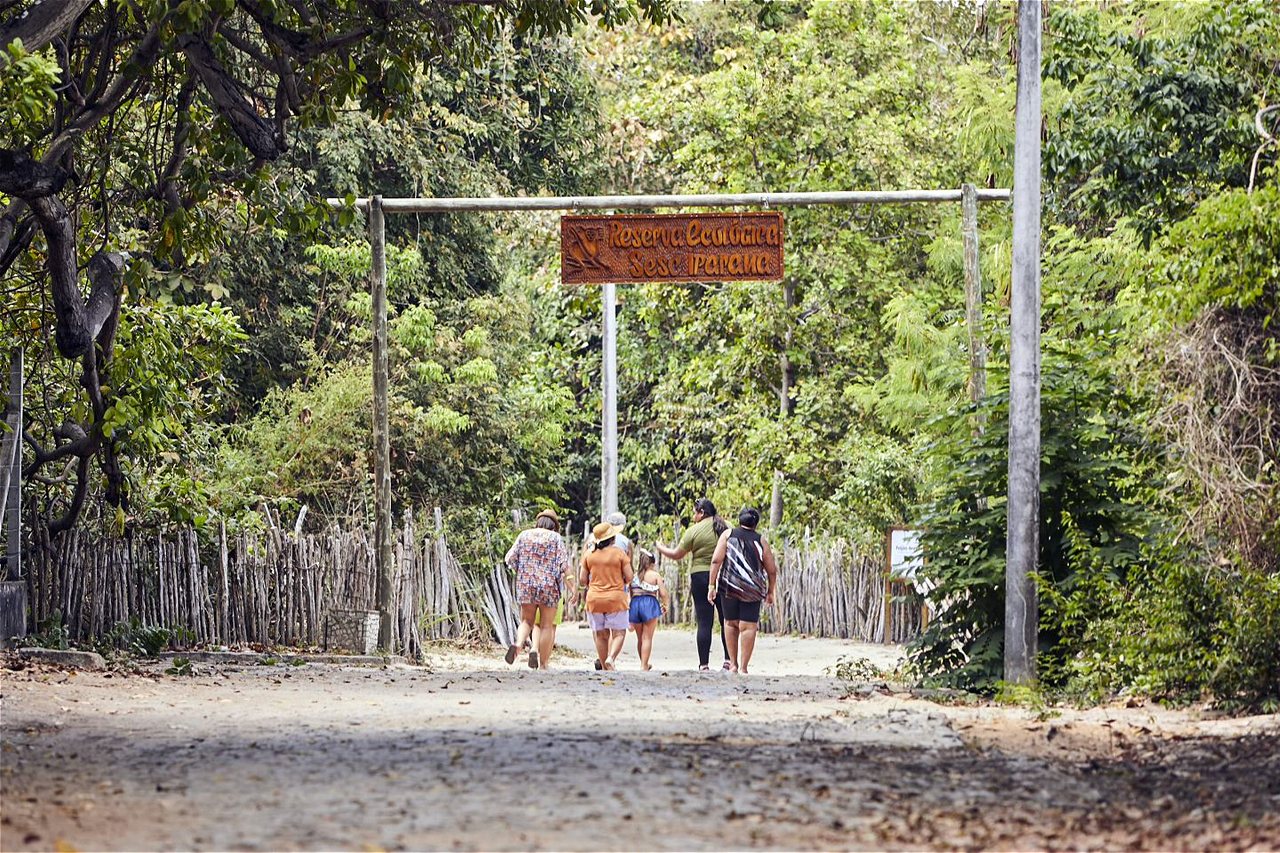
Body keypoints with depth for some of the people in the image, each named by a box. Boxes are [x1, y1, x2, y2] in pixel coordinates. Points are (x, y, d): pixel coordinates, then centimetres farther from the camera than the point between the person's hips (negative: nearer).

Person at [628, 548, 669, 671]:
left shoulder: (634, 575, 12)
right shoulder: (655, 575, 3)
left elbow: (629, 594, 11)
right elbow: (663, 594, -4)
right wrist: (665, 606, 18)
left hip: (635, 603, 4)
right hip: (650, 603, -4)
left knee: (640, 638, 17)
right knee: (647, 637, -2)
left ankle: (644, 664, 28)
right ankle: (644, 666, -9)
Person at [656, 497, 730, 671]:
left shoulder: (694, 531, -5)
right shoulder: (725, 528, 5)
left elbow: (677, 554, 0)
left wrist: (660, 547, 16)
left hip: (701, 577, -3)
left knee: (704, 623, -2)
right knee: (727, 621, 9)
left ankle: (704, 665, -3)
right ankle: (728, 660, 4)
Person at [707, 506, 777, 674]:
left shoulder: (728, 535, 6)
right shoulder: (760, 541, 7)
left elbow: (716, 560, -4)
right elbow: (772, 570, 8)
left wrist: (712, 585, -3)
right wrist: (770, 592, 21)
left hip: (729, 587, 1)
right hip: (752, 589, -1)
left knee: (730, 623, 17)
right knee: (748, 626, 0)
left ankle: (733, 664, 18)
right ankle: (743, 668, -4)